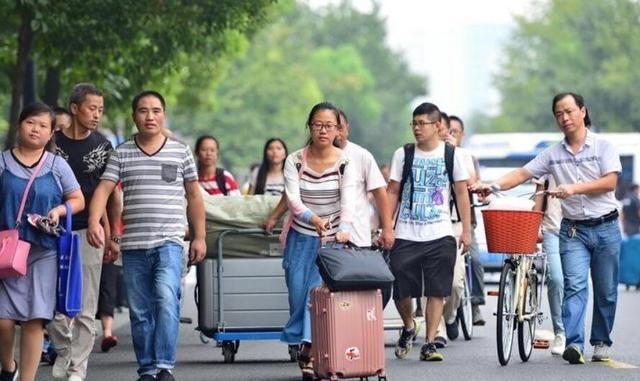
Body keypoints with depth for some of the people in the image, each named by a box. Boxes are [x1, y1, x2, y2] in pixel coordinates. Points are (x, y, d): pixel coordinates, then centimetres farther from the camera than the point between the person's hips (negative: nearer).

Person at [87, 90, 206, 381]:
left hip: (169, 242, -2)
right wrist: (94, 221, -20)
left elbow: (194, 197, 12)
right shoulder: (121, 153, 8)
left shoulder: (180, 151, 8)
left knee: (167, 298, -22)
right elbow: (103, 189, -3)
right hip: (133, 246, 2)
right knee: (140, 311, 6)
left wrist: (199, 236, 8)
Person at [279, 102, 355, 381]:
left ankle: (310, 351, -13)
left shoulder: (345, 163, -7)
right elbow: (293, 199, -17)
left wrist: (344, 229, -38)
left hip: (332, 238, -2)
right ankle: (301, 343, 20)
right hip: (300, 237, 2)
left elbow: (348, 202, -19)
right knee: (298, 292, 2)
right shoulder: (294, 161, -5)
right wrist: (313, 218, -37)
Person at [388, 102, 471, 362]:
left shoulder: (451, 155, 4)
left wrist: (466, 231, 3)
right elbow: (393, 192, 7)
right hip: (406, 234, 1)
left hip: (440, 235, -1)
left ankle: (429, 343, 4)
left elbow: (462, 193, 7)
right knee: (400, 291, 0)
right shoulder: (403, 154, 6)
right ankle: (408, 327, 29)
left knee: (436, 292, -3)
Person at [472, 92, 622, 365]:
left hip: (605, 227, -1)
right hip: (573, 229, 1)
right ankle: (574, 344, -25)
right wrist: (493, 186, -11)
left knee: (606, 291, 5)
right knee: (575, 285, -14)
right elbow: (523, 173, 5)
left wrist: (573, 189, -22)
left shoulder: (603, 147, 0)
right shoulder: (553, 154, 8)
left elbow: (610, 181, -12)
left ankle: (601, 342, 19)